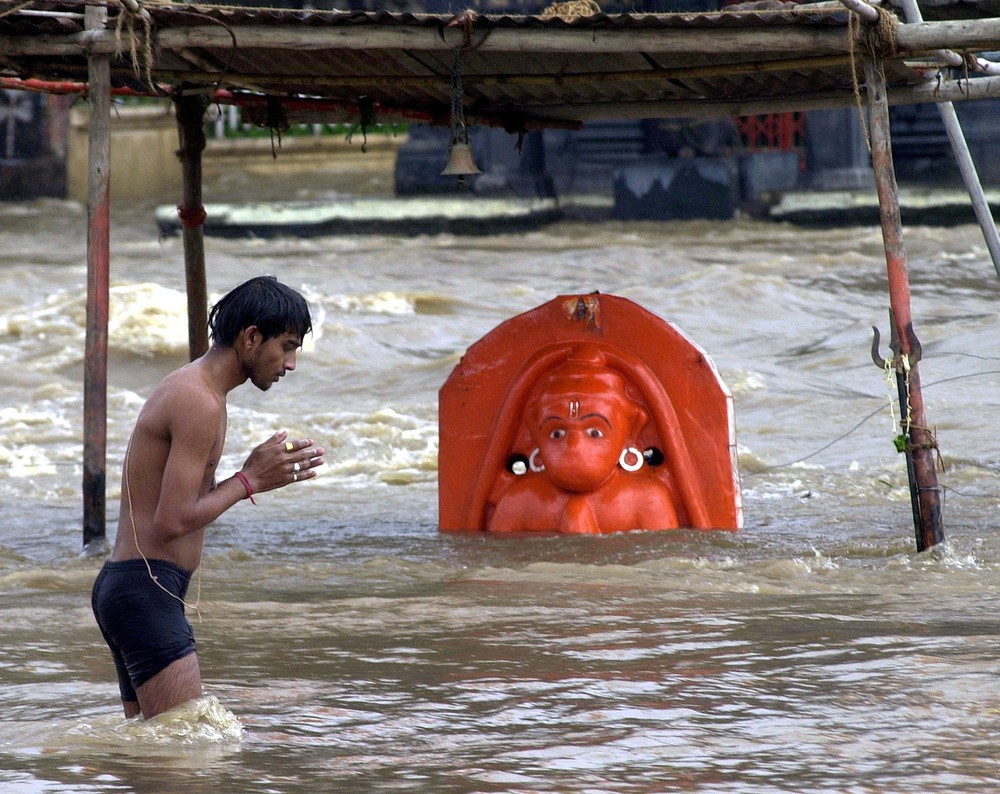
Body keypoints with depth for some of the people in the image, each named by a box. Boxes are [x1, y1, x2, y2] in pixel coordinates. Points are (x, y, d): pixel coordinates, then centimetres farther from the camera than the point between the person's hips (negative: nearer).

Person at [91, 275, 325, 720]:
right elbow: (173, 521, -21)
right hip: (147, 588, -11)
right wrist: (249, 481, -9)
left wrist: (264, 473, 10)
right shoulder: (201, 403, -16)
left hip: (124, 586, 11)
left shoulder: (187, 389, 17)